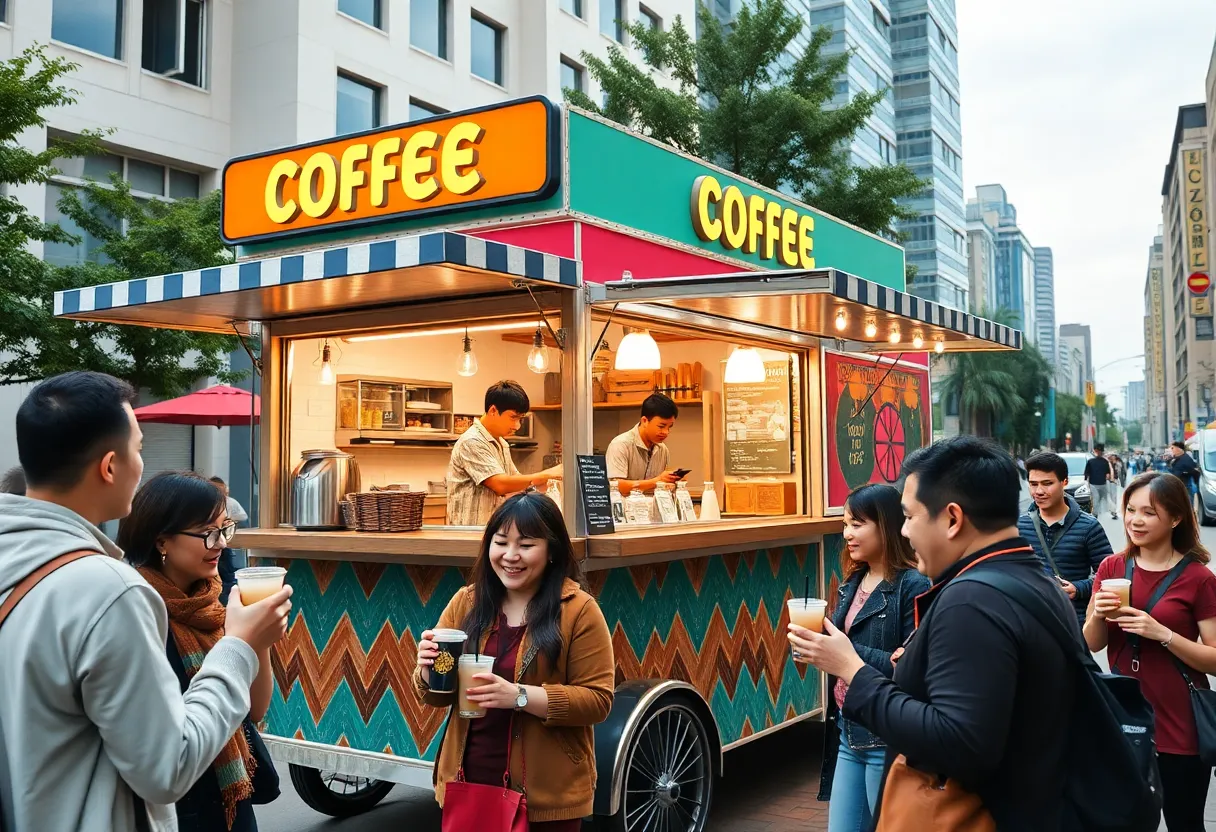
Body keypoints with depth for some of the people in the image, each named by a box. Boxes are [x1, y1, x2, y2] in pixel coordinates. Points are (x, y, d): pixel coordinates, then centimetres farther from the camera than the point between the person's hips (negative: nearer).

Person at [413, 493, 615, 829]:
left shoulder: (579, 611, -9)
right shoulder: (466, 602, 2)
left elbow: (597, 700, -12)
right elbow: (436, 696, 7)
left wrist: (519, 696, -23)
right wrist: (429, 670, -15)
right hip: (468, 784, 3)